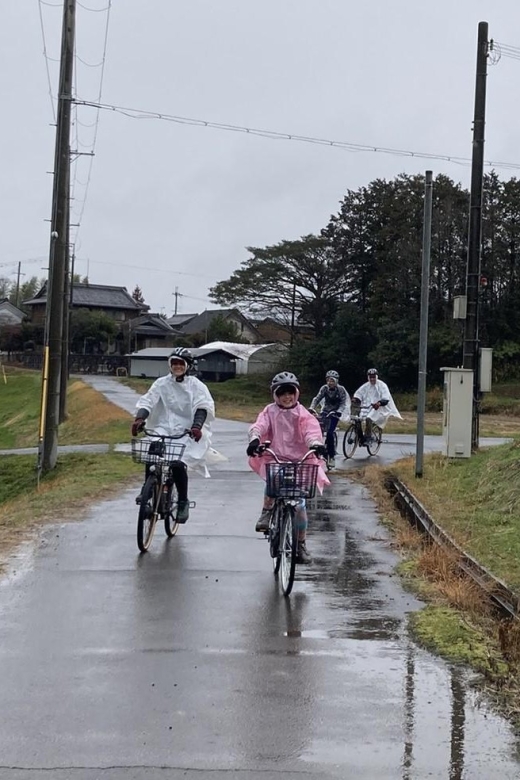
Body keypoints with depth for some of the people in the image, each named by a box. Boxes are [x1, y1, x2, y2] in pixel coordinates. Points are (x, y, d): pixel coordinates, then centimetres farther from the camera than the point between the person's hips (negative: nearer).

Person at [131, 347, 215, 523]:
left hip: (187, 433, -3)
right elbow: (148, 400, -2)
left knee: (178, 464, -24)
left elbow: (203, 407, -9)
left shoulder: (196, 385, 3)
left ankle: (183, 502, -3)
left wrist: (197, 426, -28)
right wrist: (139, 418, -21)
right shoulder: (162, 383, 9)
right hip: (164, 429, 3)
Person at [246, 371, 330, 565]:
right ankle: (266, 513, -13)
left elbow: (311, 429, -16)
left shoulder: (303, 414, 2)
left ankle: (301, 544, 13)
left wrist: (315, 442, -38)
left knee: (299, 505, 0)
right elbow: (260, 425, -13)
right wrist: (255, 439, -35)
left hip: (299, 462, 0)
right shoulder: (270, 412, 5)